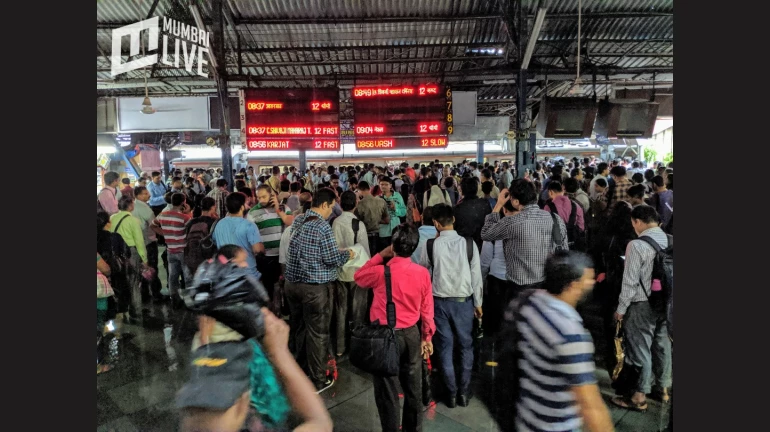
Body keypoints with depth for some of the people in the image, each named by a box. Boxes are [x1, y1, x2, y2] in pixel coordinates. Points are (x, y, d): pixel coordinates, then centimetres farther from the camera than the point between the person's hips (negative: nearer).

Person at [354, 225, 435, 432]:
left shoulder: (380, 272, -19)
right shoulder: (423, 273, -8)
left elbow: (359, 277, 4)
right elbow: (427, 310, 0)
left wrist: (380, 256, 2)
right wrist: (427, 337, 12)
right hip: (411, 334, 4)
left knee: (387, 390, 12)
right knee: (413, 387, 21)